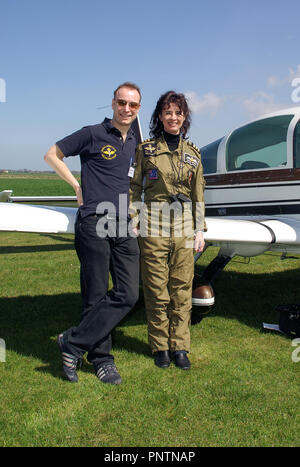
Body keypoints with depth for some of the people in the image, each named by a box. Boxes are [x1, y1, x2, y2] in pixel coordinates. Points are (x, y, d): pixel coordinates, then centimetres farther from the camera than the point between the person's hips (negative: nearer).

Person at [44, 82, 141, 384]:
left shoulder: (134, 144, 18)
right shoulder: (92, 134, 1)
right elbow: (52, 155, 7)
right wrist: (78, 187, 2)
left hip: (123, 227, 6)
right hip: (94, 225, -6)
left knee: (128, 295, -2)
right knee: (96, 296, 0)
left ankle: (73, 343, 7)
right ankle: (101, 359, 14)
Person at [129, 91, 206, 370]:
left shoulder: (192, 153, 12)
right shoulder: (145, 150, 4)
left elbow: (198, 195, 14)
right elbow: (134, 189, 4)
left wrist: (200, 230, 10)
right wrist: (133, 223, -3)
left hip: (184, 229, 3)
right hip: (153, 228, -2)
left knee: (182, 290, 4)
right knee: (156, 291, 2)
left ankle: (180, 346, 17)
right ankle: (160, 347, 16)